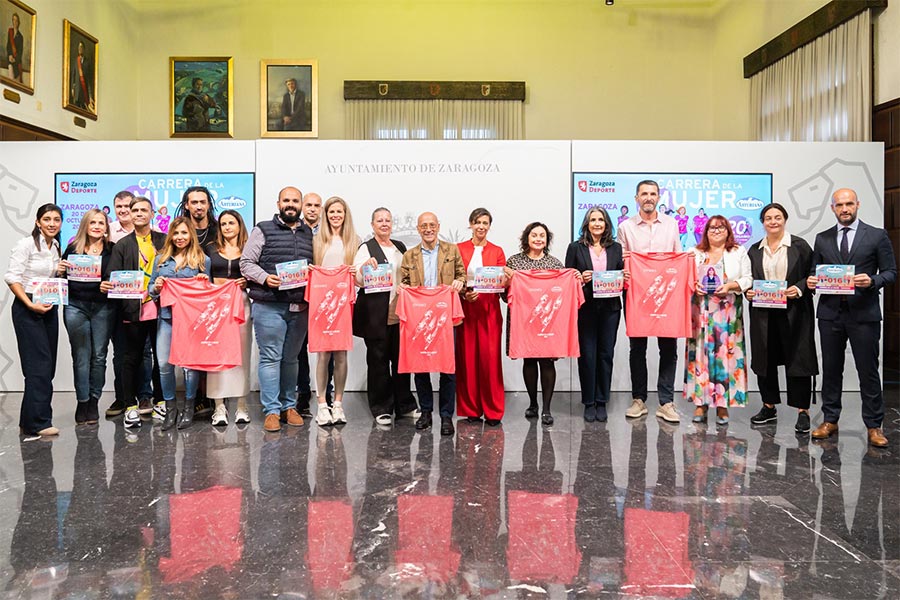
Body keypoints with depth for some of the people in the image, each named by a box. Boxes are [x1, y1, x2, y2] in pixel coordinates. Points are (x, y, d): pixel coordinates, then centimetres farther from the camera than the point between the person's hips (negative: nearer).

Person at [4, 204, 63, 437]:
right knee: (40, 365, -10)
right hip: (27, 309, -7)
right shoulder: (26, 244, -9)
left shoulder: (57, 248, 12)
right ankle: (37, 423, -4)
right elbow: (12, 277, -14)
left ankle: (30, 422, 17)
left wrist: (63, 273, 3)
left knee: (47, 366, 7)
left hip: (50, 309, 7)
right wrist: (30, 305, -22)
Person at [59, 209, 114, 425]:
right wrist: (61, 269, -9)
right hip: (76, 306, 0)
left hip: (103, 308, 0)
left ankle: (93, 401, 16)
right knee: (81, 356, 3)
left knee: (99, 356, 5)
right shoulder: (73, 248, 6)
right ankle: (82, 401, 11)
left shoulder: (112, 250, 5)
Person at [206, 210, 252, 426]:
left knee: (241, 352, 0)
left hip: (240, 303, -1)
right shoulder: (210, 250, 13)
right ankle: (219, 406, 2)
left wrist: (247, 282, -10)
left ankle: (241, 405, 7)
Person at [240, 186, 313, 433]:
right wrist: (265, 278, -15)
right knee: (270, 358, -2)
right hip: (269, 306, -4)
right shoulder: (263, 230, 4)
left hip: (300, 307, 4)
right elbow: (246, 262, 1)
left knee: (290, 359, 11)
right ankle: (272, 410, 4)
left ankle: (289, 406, 21)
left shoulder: (309, 233, 16)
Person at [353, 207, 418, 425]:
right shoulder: (366, 249, -1)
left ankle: (404, 405, 21)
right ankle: (381, 409, 12)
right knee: (378, 360, 2)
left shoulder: (400, 247, 16)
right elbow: (358, 281, -8)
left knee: (401, 358, 9)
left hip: (399, 313, 5)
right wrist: (365, 266, -26)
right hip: (376, 315, -5)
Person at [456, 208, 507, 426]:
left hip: (489, 310, 0)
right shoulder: (459, 249, 7)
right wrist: (464, 294, -12)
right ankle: (471, 409, 12)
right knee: (467, 358, 1)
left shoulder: (497, 251, 9)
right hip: (465, 308, 0)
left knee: (490, 358, -3)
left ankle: (492, 410, 6)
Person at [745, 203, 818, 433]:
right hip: (763, 313, 4)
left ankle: (802, 411, 7)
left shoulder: (800, 246, 1)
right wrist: (748, 291, -3)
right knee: (765, 360, 9)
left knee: (797, 360, -2)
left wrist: (800, 289, -16)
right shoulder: (754, 250, 12)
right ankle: (769, 407, 22)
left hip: (794, 312, -3)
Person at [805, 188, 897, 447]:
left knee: (868, 371, 2)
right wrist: (811, 281, -8)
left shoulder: (877, 236, 3)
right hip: (830, 313, 3)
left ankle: (874, 425, 13)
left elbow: (890, 272, 1)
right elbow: (814, 271, 14)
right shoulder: (822, 239, 11)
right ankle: (830, 420, 20)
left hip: (864, 313, -3)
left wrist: (872, 281, -19)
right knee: (831, 369, 10)